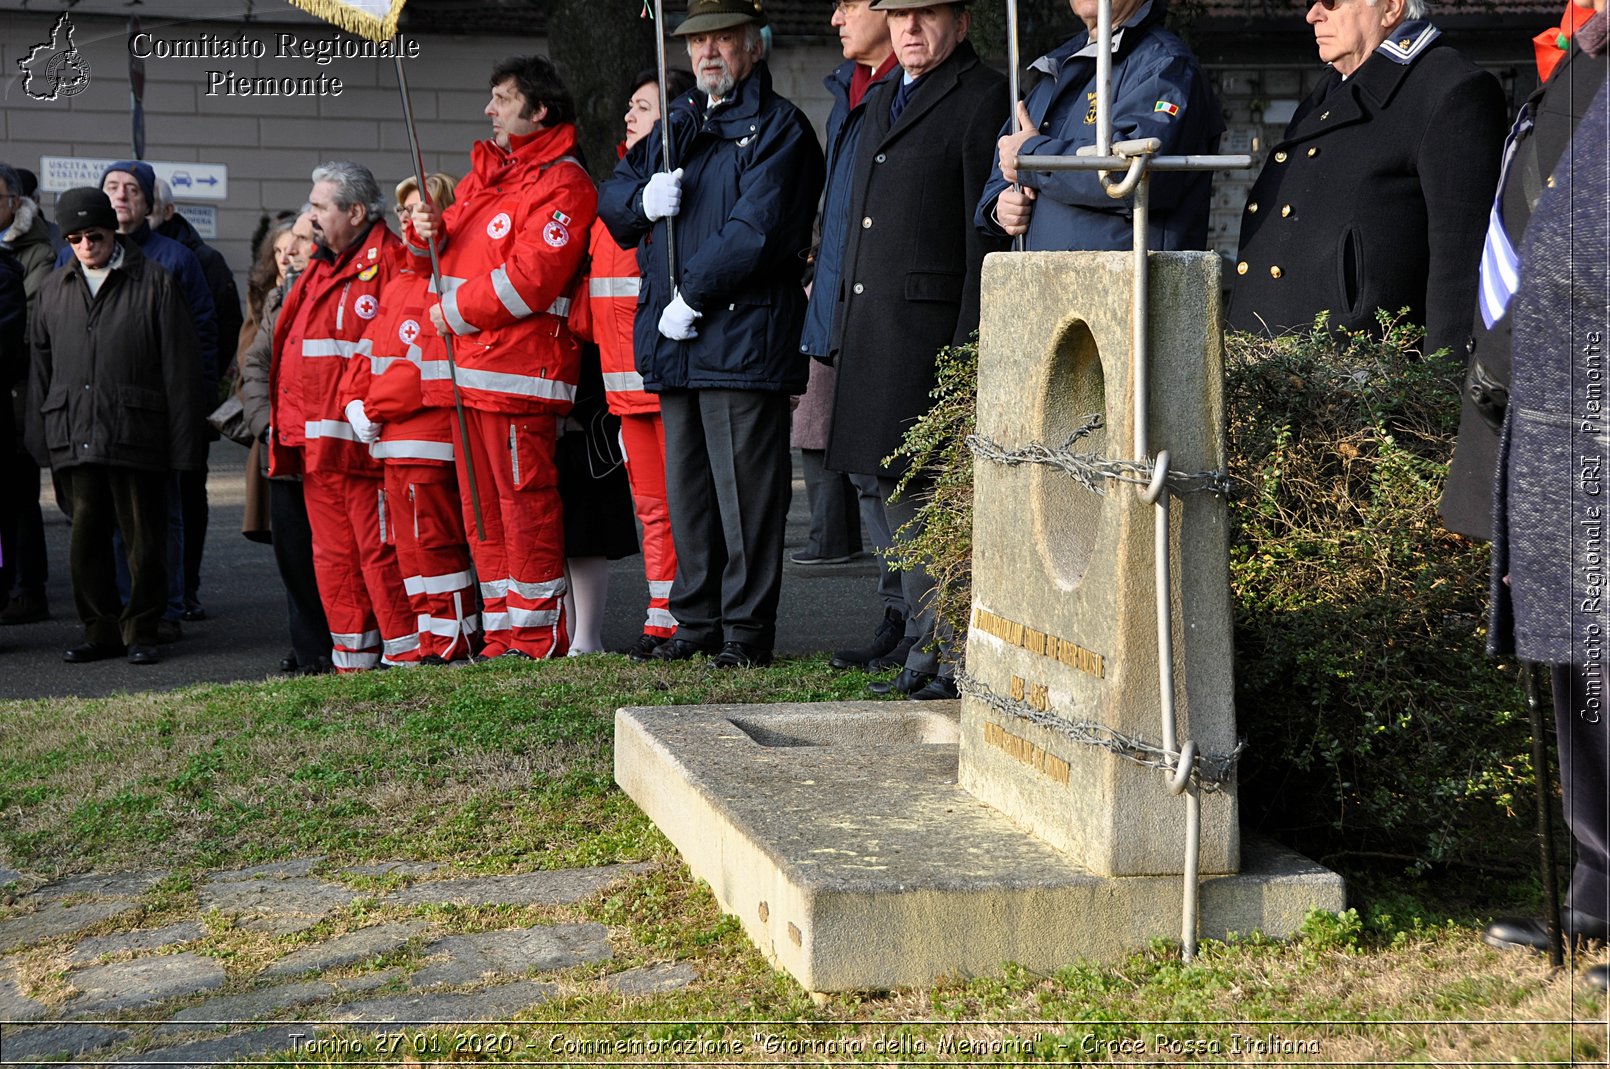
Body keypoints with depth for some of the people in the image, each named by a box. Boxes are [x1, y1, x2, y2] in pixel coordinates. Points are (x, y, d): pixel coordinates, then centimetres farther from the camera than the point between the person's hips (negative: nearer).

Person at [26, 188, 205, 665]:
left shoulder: (154, 283, 0)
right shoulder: (55, 288, 13)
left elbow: (179, 367, -3)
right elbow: (41, 368, 17)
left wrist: (183, 442, -7)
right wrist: (40, 437, 9)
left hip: (136, 438, -4)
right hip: (74, 440, 4)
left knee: (143, 541, 2)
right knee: (86, 539, 7)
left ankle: (141, 632, 14)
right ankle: (102, 630, 18)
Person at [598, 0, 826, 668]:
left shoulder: (779, 129, -3)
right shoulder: (676, 129, 21)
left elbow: (756, 229, -15)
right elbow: (610, 200, 19)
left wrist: (691, 296, -14)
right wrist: (642, 199, -4)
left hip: (742, 335, -8)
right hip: (674, 343, 8)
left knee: (744, 489, -5)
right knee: (685, 487, 12)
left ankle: (747, 629, 2)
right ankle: (697, 620, 21)